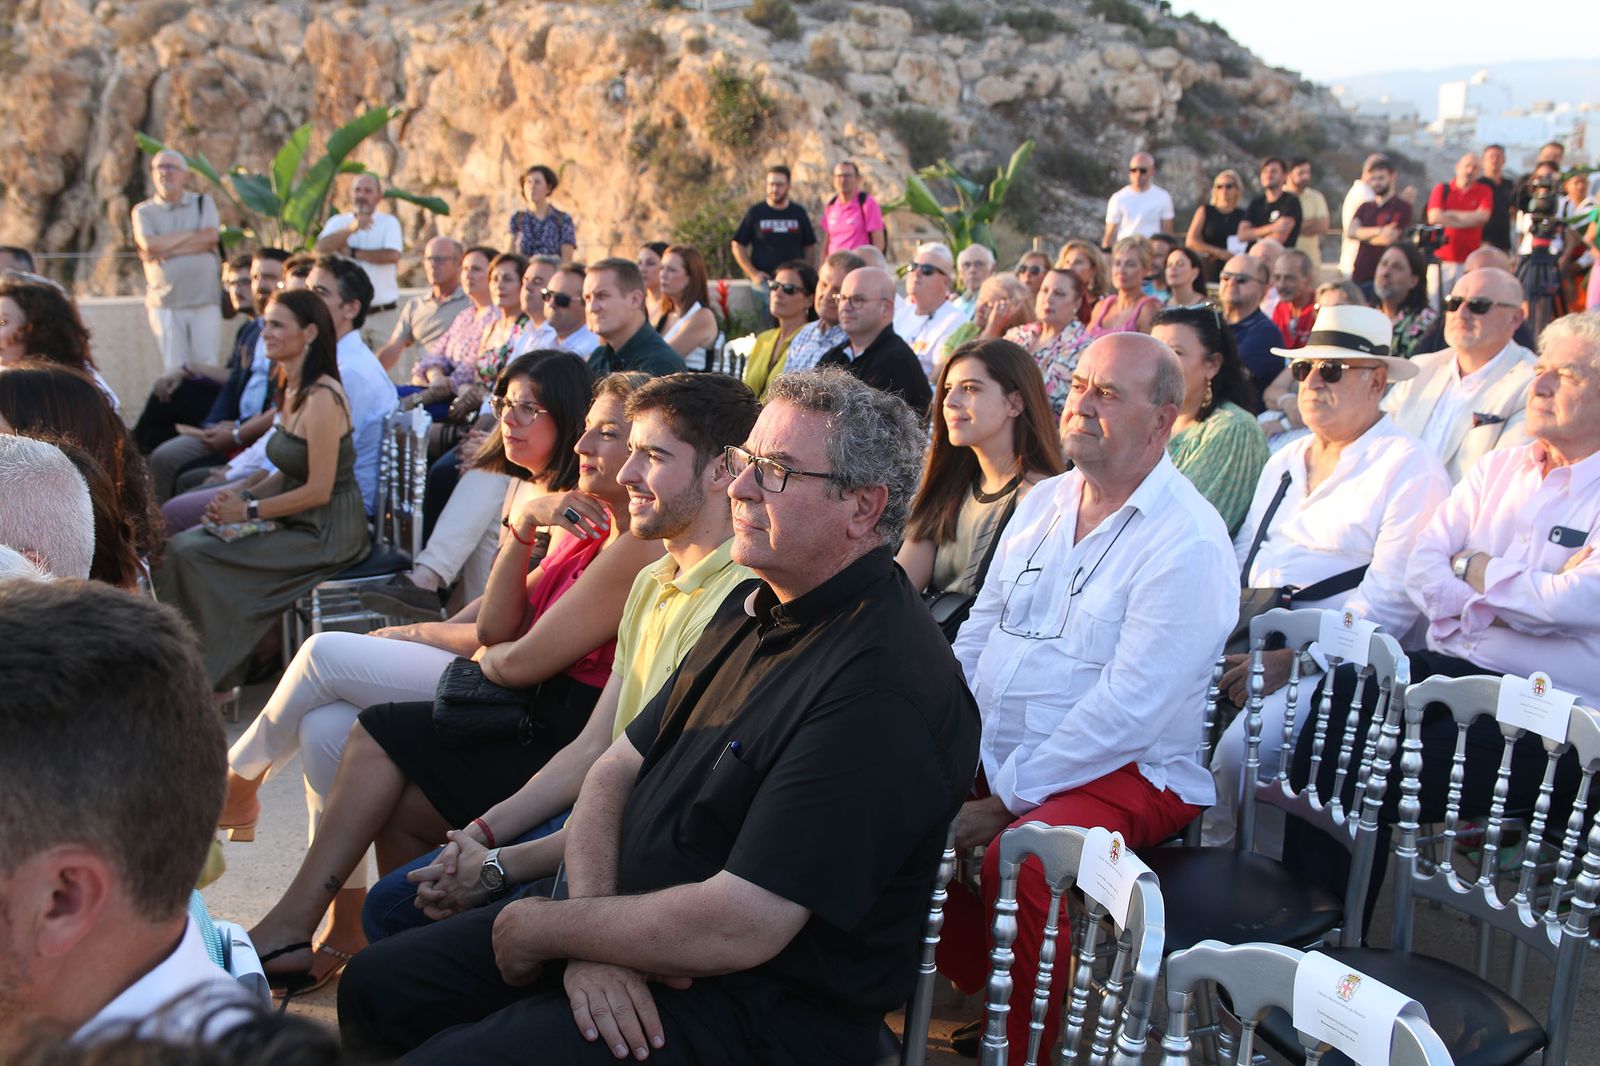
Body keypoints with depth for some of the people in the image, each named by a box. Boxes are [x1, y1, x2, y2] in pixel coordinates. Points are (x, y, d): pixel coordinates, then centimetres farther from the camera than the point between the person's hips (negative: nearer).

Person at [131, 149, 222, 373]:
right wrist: (192, 235, -5)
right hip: (165, 304, 0)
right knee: (175, 370, -2)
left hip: (205, 302, 0)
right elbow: (149, 245, -8)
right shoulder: (143, 211, 10)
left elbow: (211, 238, -6)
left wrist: (166, 248, -8)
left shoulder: (203, 202, 11)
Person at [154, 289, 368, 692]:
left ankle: (214, 671, 2)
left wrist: (248, 511, -13)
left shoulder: (321, 397, -19)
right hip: (298, 520, 9)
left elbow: (319, 490, -20)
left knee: (192, 554, -15)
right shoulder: (293, 392, 11)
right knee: (183, 544, -3)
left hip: (326, 533, -9)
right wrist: (243, 497, 0)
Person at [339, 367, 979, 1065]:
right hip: (639, 924, 9)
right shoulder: (752, 611, 9)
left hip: (758, 1010, -9)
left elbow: (733, 932, -29)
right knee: (376, 986, 9)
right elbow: (616, 770, 8)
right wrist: (591, 938, -11)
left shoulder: (883, 689, -25)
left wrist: (538, 927, -13)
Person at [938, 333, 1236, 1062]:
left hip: (1122, 772, -8)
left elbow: (1126, 708, -21)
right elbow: (979, 631, 14)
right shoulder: (1045, 501, 10)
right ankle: (971, 992, 10)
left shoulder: (1188, 543, -15)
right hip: (989, 754, 8)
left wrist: (1006, 801, -20)